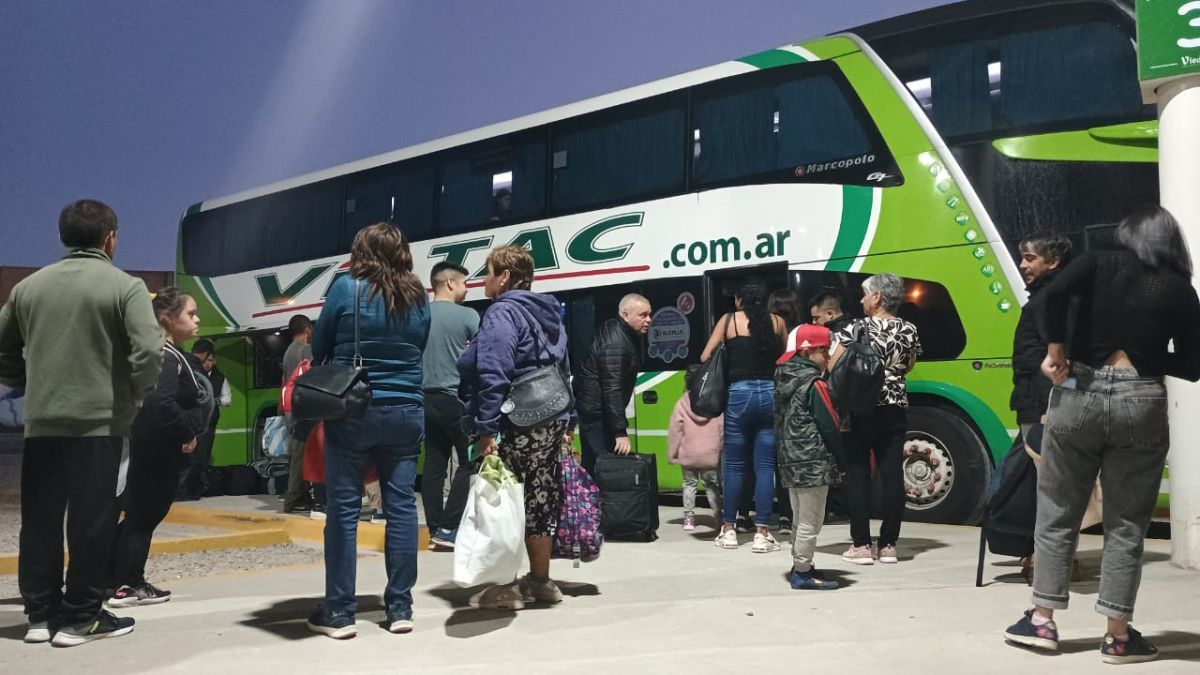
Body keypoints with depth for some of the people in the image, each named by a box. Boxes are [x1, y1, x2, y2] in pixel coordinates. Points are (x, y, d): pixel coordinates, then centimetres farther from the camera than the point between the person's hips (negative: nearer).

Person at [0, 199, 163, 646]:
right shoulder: (124, 286, -6)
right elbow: (150, 352, -18)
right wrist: (138, 393, -2)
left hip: (40, 422, 5)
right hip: (99, 421, -4)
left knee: (40, 518, 13)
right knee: (90, 519, 2)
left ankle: (41, 613, 19)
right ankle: (81, 617, 8)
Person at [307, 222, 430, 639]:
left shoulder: (346, 288, -3)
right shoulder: (419, 298, 6)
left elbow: (319, 348, 6)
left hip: (352, 410, -3)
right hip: (405, 411, 3)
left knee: (343, 509, 2)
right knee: (402, 506, 6)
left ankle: (339, 612, 7)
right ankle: (400, 608, 12)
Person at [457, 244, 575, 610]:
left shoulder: (502, 313, -11)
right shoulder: (549, 313, 17)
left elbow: (493, 377, -22)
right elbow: (563, 371, 21)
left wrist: (486, 428, -23)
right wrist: (566, 423, 23)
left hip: (517, 425, -9)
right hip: (551, 420, 9)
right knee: (541, 499, 13)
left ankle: (507, 585, 4)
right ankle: (540, 581, 21)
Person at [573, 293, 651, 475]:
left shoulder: (622, 331, 6)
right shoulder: (615, 344, -26)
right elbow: (612, 390, -30)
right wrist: (621, 432, -31)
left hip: (592, 406, 10)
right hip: (595, 410, -10)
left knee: (592, 463, 15)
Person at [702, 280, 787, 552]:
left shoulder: (729, 320, 4)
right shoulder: (777, 322, 7)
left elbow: (705, 357, 3)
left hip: (739, 394, -1)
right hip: (770, 394, 1)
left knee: (734, 465, 9)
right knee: (765, 466, 4)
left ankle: (728, 530, 15)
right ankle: (762, 533, 4)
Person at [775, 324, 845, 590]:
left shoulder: (784, 382, 11)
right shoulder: (815, 384, -15)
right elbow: (830, 428, -15)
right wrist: (841, 461, -7)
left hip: (791, 462, 9)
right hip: (814, 465, -9)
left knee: (801, 519, 19)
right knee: (811, 522, 0)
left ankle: (800, 567, 27)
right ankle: (803, 573, 5)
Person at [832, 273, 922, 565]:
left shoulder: (856, 328, -9)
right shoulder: (909, 331, 4)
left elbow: (833, 366, -12)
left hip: (861, 409, -4)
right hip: (895, 409, 4)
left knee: (858, 474, 2)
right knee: (892, 473, 5)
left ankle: (861, 545, 3)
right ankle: (888, 544, 9)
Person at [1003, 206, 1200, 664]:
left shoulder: (1099, 264, 6)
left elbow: (1053, 292, -14)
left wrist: (1055, 352, -6)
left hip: (1079, 393, 0)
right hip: (1141, 403, 1)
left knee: (1057, 515, 10)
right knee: (1126, 526, 8)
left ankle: (1041, 621, 14)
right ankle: (1119, 637, 12)